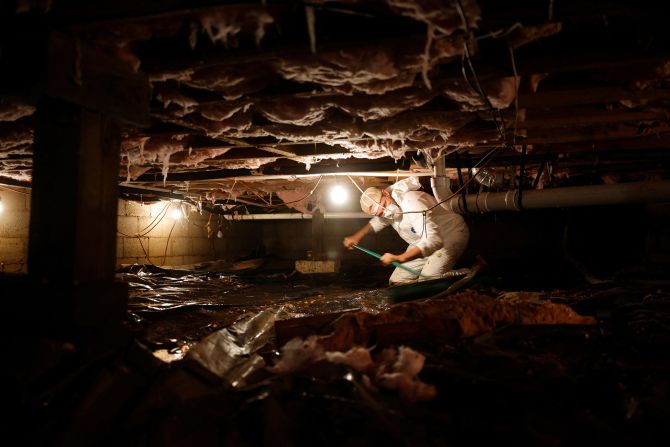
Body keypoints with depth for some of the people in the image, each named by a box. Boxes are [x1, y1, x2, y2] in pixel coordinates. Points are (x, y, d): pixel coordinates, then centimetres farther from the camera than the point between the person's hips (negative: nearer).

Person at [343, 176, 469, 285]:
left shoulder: (412, 203, -35)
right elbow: (379, 220, 17)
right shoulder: (384, 206, -9)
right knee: (396, 281, -1)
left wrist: (399, 258, -48)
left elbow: (433, 240, -42)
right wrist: (357, 236, 2)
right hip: (422, 242, 8)